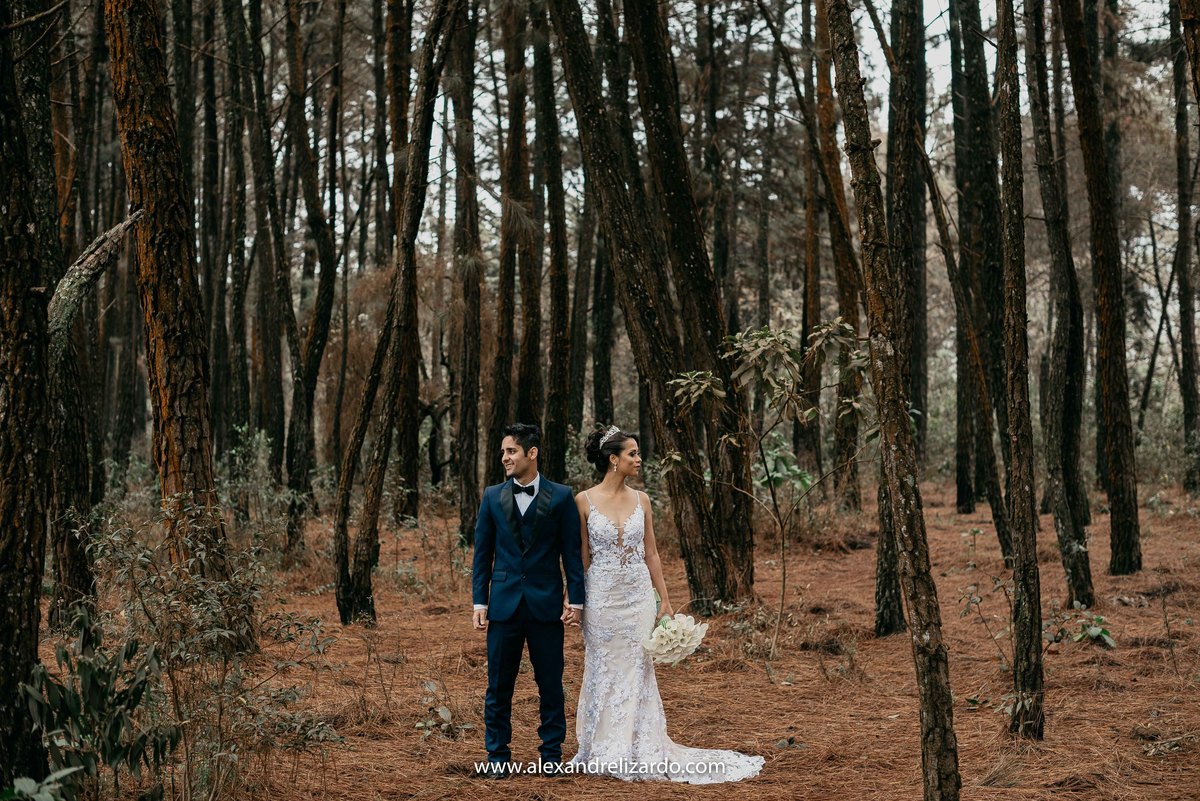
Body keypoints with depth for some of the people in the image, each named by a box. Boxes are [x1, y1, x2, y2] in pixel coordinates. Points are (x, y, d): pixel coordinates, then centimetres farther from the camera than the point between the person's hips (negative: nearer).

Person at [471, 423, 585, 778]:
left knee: (550, 685, 5)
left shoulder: (560, 497, -1)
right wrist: (479, 601, 2)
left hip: (546, 604, -2)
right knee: (499, 686, 5)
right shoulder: (493, 497, 5)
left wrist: (575, 600, -4)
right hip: (504, 602, 2)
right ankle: (498, 756, 14)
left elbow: (572, 553, 0)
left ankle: (552, 755, 16)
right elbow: (483, 553, 7)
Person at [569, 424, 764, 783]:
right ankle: (600, 751, 16)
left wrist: (665, 600, 6)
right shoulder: (584, 501, -6)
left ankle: (637, 751, 11)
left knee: (636, 672, 5)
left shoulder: (641, 500, 4)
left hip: (638, 595, 3)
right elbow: (583, 556, -1)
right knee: (603, 672, 6)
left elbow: (651, 553, 8)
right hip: (602, 596, -3)